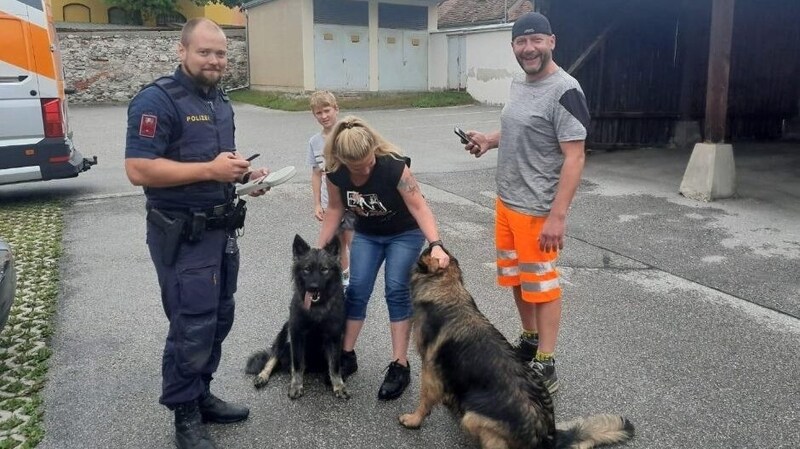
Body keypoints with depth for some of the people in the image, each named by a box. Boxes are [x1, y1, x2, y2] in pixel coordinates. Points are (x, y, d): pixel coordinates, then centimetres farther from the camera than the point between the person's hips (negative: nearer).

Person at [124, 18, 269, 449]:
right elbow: (138, 170, -22)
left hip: (221, 229, 9)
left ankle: (202, 396, 33)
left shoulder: (219, 100, 12)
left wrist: (244, 171, 2)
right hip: (183, 235, -8)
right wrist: (210, 170, -25)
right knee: (192, 326, -1)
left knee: (219, 317, 16)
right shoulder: (157, 100, -15)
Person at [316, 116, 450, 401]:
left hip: (404, 233, -4)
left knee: (396, 290, -11)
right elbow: (335, 208, -5)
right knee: (357, 289, -1)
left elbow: (419, 207, -35)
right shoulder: (335, 171, -21)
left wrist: (436, 245, -47)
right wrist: (320, 247, -4)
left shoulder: (393, 165, -34)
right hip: (366, 234, 4)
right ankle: (347, 355, 14)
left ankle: (400, 366, -5)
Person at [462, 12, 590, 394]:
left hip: (537, 210, -9)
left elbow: (574, 156, -21)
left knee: (541, 285, 2)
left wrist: (557, 216, -26)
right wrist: (488, 140, 6)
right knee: (515, 278, 19)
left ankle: (545, 368, 15)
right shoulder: (519, 83, 9)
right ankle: (530, 341, 38)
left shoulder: (564, 91, -18)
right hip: (505, 202, 9)